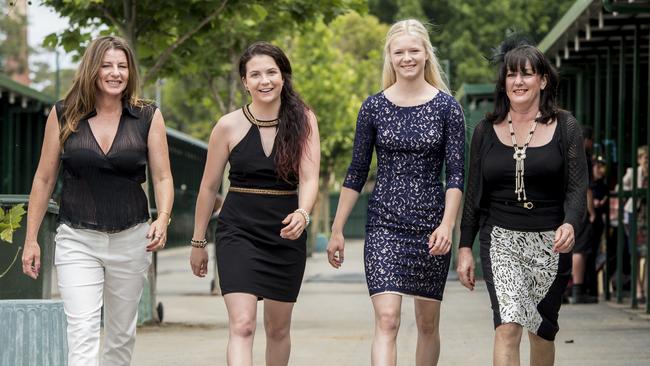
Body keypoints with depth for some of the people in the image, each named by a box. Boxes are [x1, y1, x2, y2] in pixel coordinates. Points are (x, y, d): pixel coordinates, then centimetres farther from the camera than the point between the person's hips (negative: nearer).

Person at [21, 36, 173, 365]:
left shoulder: (148, 117, 0)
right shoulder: (63, 115, 0)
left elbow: (162, 178, 2)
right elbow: (44, 179, 5)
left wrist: (163, 219, -17)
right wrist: (31, 239, 3)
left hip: (130, 239, 2)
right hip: (77, 239, -1)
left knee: (121, 334, 13)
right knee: (82, 331, -14)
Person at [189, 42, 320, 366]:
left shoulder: (303, 121, -2)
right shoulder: (229, 126, -4)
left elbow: (309, 179, -11)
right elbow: (209, 187, 5)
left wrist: (302, 213, -32)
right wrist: (198, 242, 11)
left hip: (286, 234, 2)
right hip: (238, 232, -2)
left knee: (278, 328, 14)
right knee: (242, 325, -17)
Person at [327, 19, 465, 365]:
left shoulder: (446, 107, 0)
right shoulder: (374, 107, 3)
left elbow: (455, 173, -2)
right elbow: (356, 173, 7)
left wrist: (447, 225, -15)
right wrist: (337, 230, 5)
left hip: (431, 225, 1)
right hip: (384, 224, -1)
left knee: (428, 323, 10)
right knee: (386, 320, -13)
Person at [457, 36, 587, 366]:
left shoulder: (565, 128, 2)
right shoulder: (486, 131, 6)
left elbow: (578, 187, -4)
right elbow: (473, 194, 10)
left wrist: (570, 224, -23)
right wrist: (465, 246, 6)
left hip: (550, 243, 0)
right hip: (501, 240, 0)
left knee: (543, 332, 11)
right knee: (508, 326, -18)